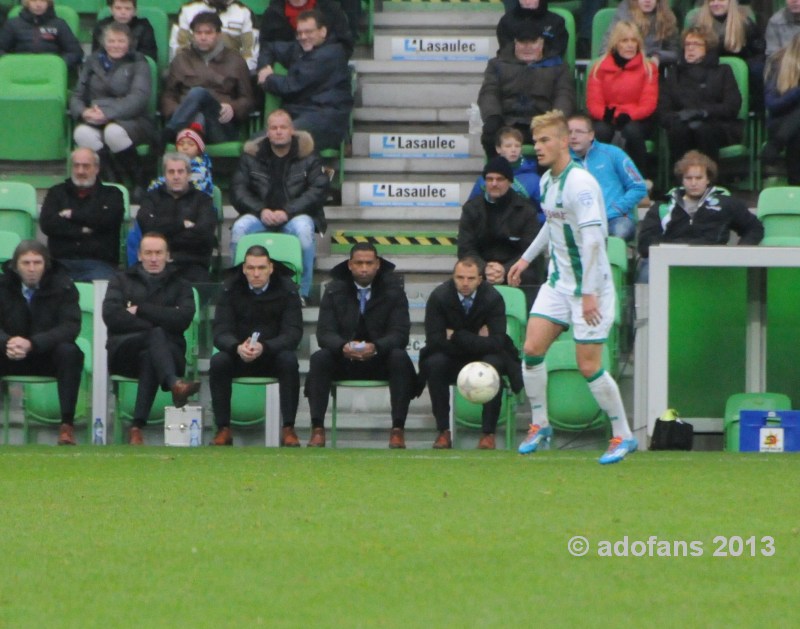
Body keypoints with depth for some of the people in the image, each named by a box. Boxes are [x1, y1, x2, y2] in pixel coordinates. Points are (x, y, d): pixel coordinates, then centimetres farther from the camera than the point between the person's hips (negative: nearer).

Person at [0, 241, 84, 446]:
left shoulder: (62, 287, -7)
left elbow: (70, 327, -18)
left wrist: (32, 344, -33)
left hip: (49, 356, -2)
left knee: (68, 352, -33)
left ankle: (66, 425, -34)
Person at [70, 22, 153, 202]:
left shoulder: (138, 63, 7)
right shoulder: (93, 62, 18)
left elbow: (138, 98, -9)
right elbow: (77, 95, 14)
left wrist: (107, 114, -22)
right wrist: (83, 112, -11)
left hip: (132, 121, -3)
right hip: (96, 122, 3)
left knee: (114, 131, -38)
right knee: (82, 133, -32)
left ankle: (141, 182, -17)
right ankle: (111, 182, -26)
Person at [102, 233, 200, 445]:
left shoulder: (180, 286, 21)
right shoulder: (122, 280, 21)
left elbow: (182, 318, -3)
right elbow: (111, 315, -1)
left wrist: (140, 310, -5)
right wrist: (154, 324, -9)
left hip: (169, 352, 1)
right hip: (124, 351, -1)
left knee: (149, 356, -38)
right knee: (157, 336, -36)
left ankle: (138, 428, -52)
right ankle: (174, 384, -66)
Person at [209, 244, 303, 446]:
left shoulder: (286, 289, -8)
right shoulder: (232, 289, -4)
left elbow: (293, 334, -16)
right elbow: (220, 333, -10)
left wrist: (264, 347, -35)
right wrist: (237, 347, -35)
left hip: (273, 355, -1)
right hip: (239, 355, 1)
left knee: (289, 361, -33)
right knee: (218, 362, -29)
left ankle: (288, 429, -28)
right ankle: (223, 429, -22)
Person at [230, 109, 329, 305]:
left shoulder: (307, 156, 4)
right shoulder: (252, 156, 9)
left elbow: (319, 190, -4)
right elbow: (238, 190, 5)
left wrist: (287, 212, -16)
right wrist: (261, 211, -13)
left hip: (295, 215, -2)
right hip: (260, 215, 2)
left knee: (304, 229, -36)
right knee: (239, 228, -29)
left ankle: (302, 292, -26)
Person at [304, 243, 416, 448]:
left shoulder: (393, 290, -3)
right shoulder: (335, 291, 0)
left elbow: (400, 333, -11)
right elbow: (324, 332, -8)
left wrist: (376, 347, -34)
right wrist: (343, 347, -32)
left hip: (380, 359, -1)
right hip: (343, 360, 1)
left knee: (400, 358, -32)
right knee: (319, 358, -29)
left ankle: (398, 429, -30)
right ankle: (317, 429, -30)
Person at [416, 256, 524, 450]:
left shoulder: (493, 298, -16)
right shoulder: (439, 297, -14)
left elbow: (496, 343, -23)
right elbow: (435, 340, -21)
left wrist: (457, 337, -23)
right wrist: (475, 340, -22)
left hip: (483, 357, 0)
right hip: (451, 361, 0)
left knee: (494, 363, -33)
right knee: (434, 363, -31)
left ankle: (488, 434, -26)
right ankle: (443, 432, -23)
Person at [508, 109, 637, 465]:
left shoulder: (580, 184, -20)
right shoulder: (546, 181, 8)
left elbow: (593, 238, -26)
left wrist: (589, 293, -28)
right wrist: (527, 258, 27)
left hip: (589, 287, -8)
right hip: (557, 282, 8)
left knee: (588, 366, -6)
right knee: (532, 348, -1)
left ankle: (623, 436, 8)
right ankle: (539, 425, 14)